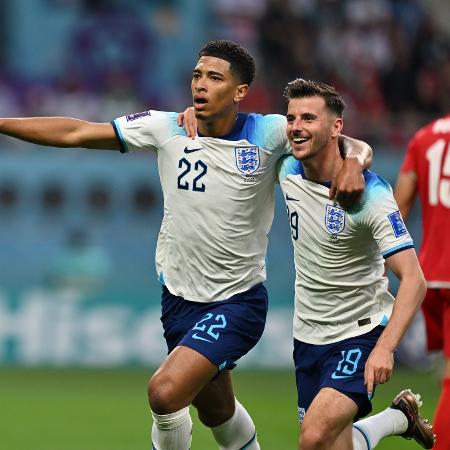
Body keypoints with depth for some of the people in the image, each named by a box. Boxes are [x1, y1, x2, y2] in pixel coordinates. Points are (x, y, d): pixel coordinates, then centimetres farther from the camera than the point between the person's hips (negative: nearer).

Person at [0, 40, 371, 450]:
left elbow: (355, 147, -9)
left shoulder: (270, 133, -11)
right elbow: (76, 133, -3)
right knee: (216, 410, 17)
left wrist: (352, 164, -33)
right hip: (179, 298, 4)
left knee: (165, 393, -21)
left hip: (238, 301, -4)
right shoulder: (167, 129, -4)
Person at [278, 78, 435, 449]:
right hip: (308, 334, 6)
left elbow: (413, 280, -25)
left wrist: (385, 348, -37)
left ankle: (400, 416, 3)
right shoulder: (289, 172, -3)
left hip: (361, 332, -6)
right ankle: (399, 418, 32)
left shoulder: (369, 194, -21)